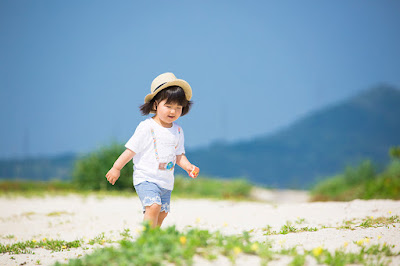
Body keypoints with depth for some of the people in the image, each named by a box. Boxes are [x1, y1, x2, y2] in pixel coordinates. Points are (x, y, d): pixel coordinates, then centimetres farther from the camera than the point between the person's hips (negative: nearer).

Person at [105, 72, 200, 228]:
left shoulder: (177, 131, 8)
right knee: (153, 207, -24)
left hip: (166, 182, 7)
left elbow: (179, 155, 15)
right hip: (146, 179, -7)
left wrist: (188, 167, -3)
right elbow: (131, 150, -6)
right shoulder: (146, 127, -11)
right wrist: (116, 168, -4)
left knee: (162, 213, 10)